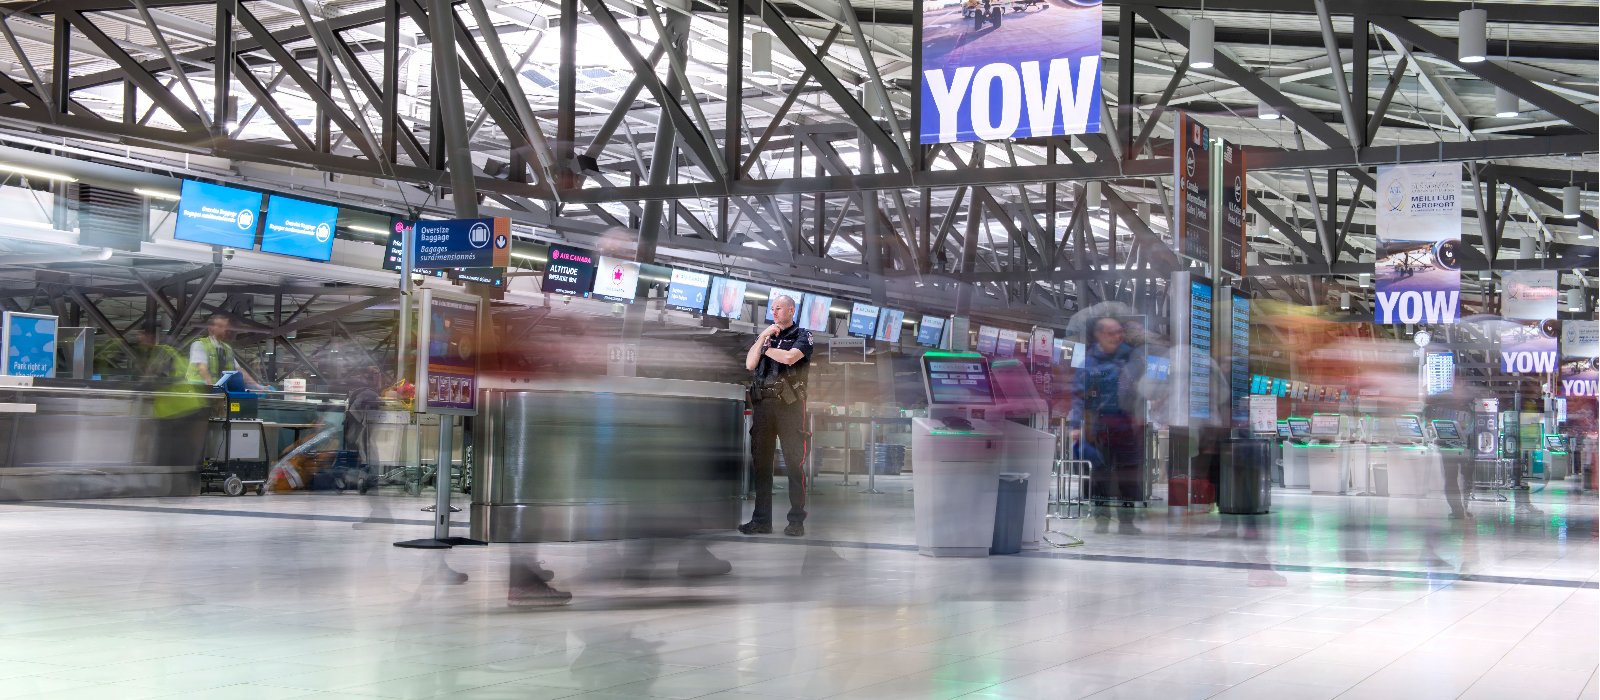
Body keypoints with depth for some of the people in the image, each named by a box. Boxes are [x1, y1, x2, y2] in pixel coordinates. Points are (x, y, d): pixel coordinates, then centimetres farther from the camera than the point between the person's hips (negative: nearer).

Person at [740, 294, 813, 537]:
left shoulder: (802, 335, 5)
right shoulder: (765, 336, 20)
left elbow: (790, 357, -14)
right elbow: (749, 364, 7)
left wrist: (768, 349, 2)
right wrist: (762, 338, -1)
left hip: (789, 405, -5)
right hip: (763, 405, 5)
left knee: (794, 463, -5)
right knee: (761, 463, 5)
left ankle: (797, 520, -3)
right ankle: (761, 520, 9)